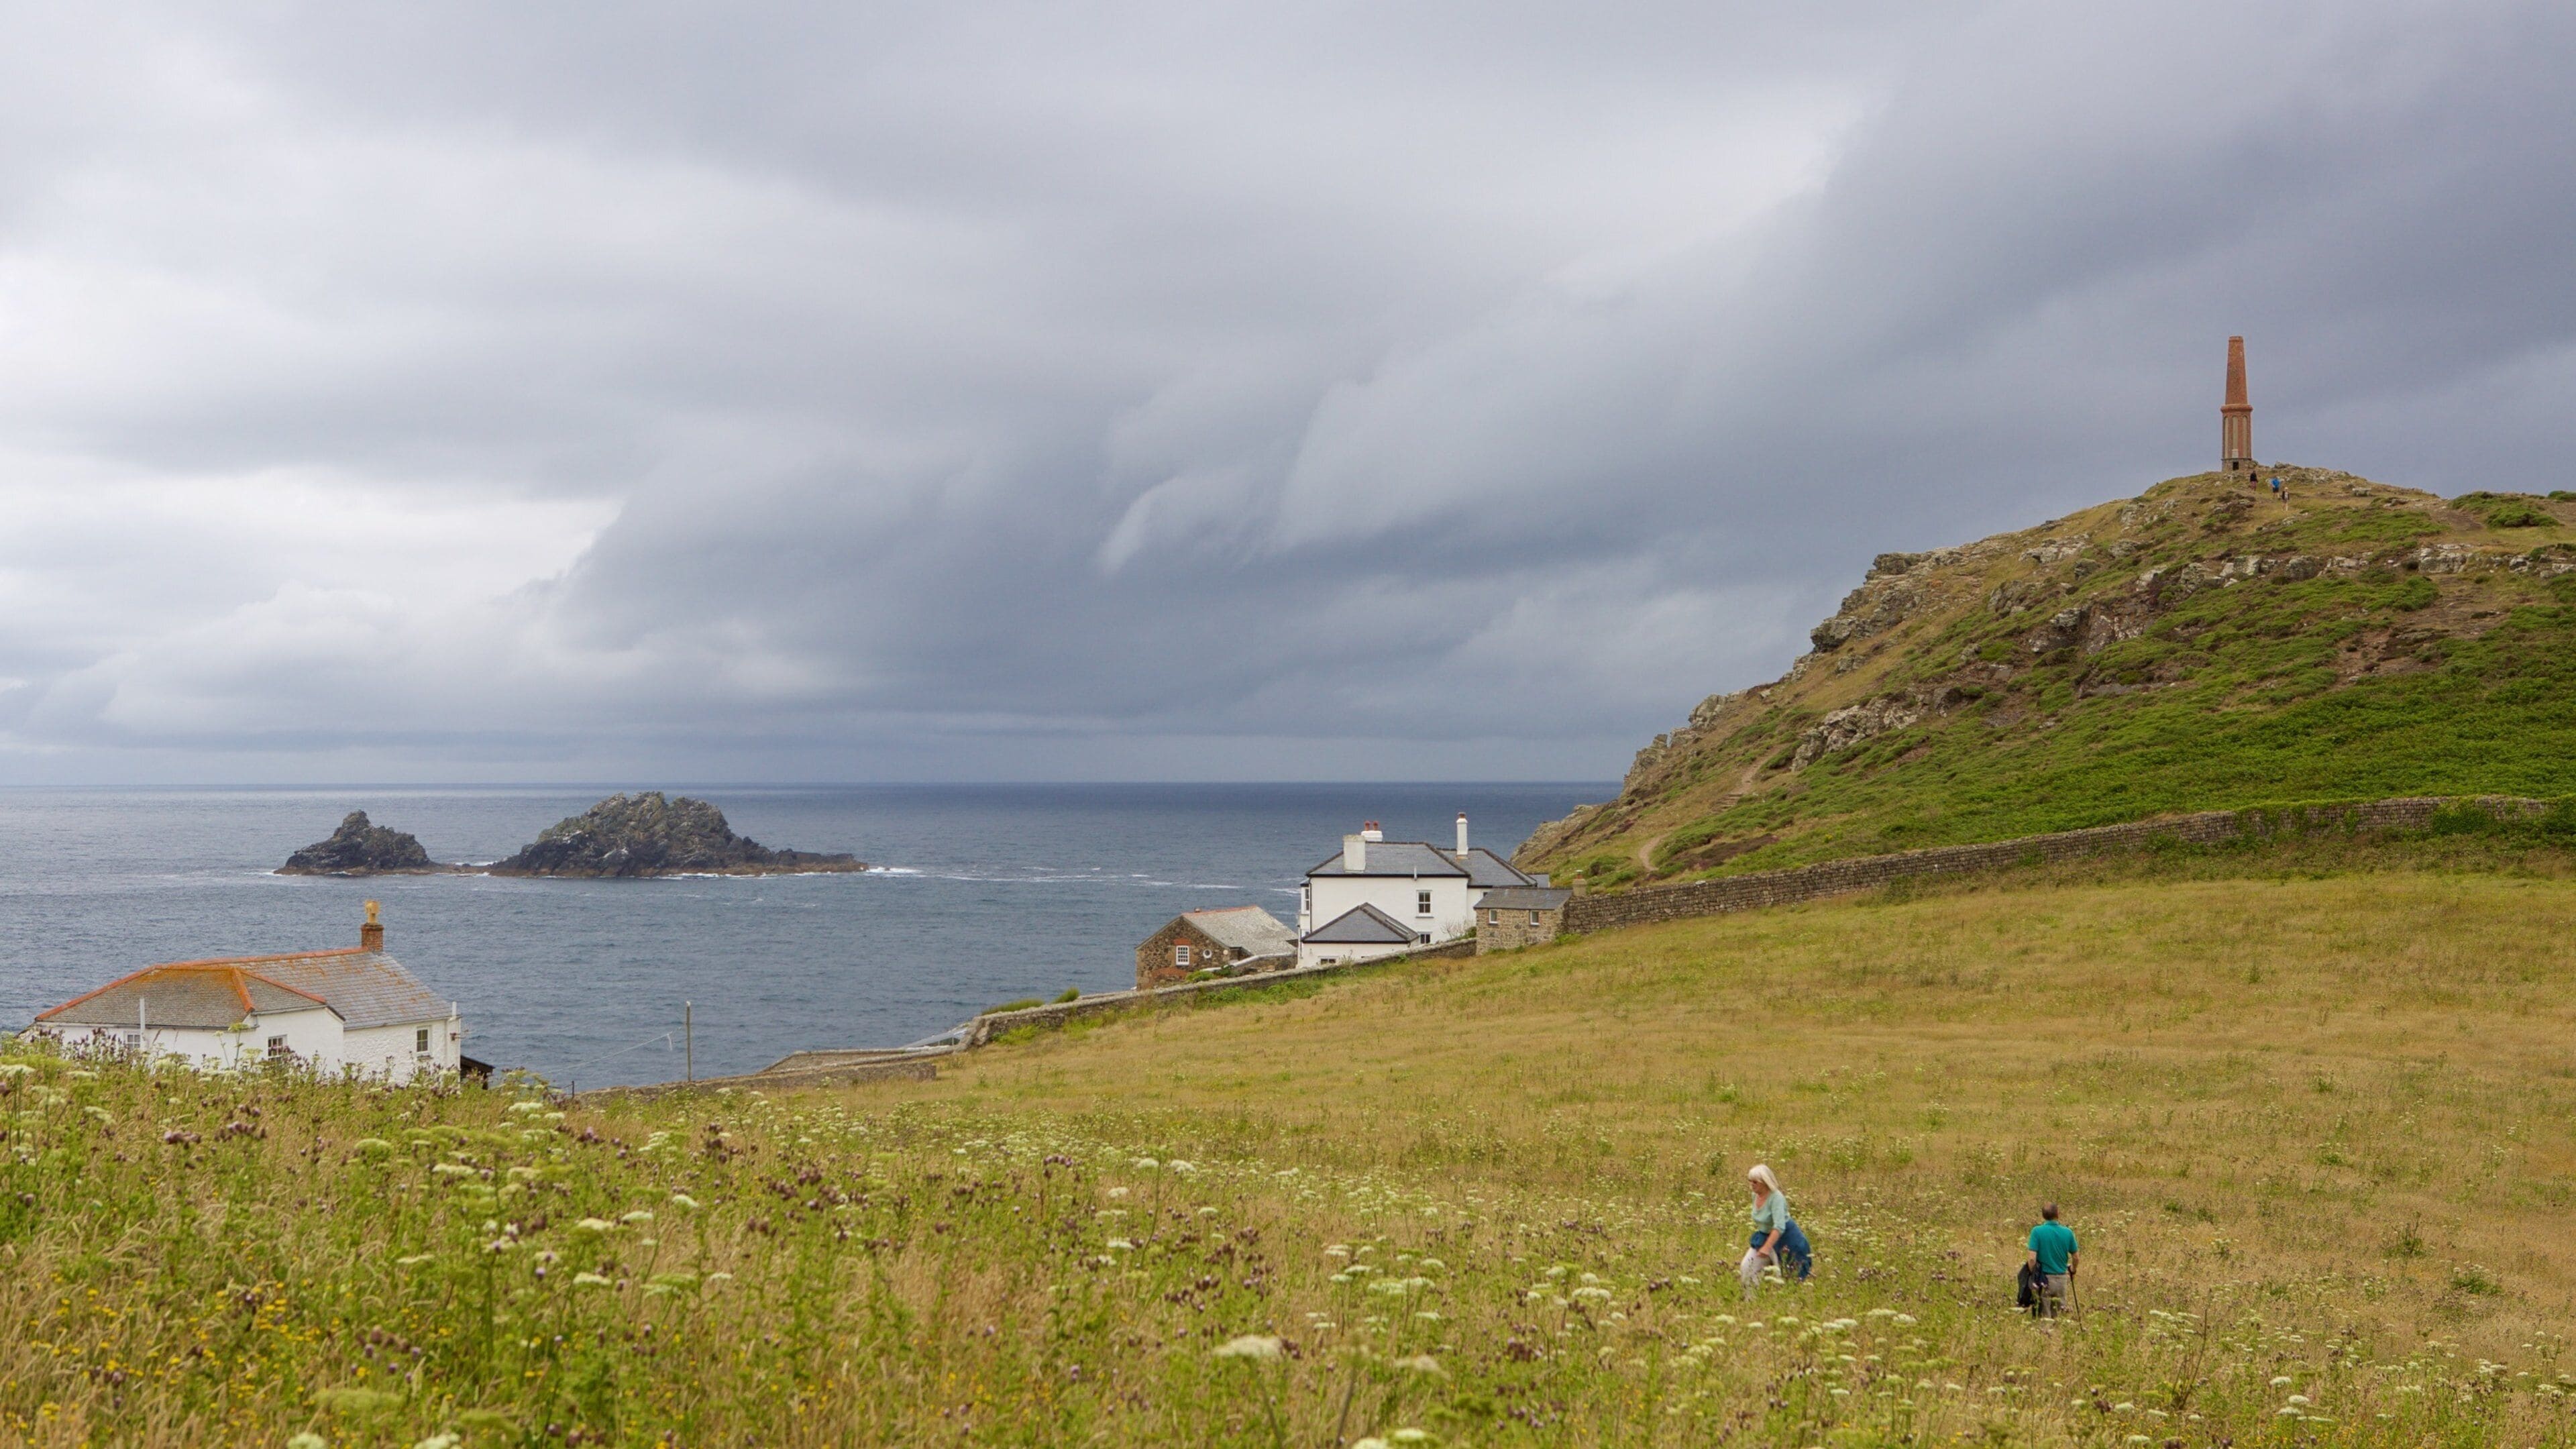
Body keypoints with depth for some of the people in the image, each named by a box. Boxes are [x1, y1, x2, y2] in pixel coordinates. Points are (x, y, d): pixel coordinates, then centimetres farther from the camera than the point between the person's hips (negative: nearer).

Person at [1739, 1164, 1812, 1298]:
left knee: (1788, 1277, 3)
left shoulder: (1776, 1198, -26)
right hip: (1764, 1236, 7)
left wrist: (1766, 1248, -44)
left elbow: (1779, 1227, -36)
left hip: (1786, 1241, -7)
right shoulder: (1755, 1196, -1)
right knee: (1746, 1267, -4)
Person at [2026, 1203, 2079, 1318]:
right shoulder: (2068, 1232, -2)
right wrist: (2073, 1271, 26)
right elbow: (2076, 1257, 6)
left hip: (2044, 1279, -3)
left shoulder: (2037, 1231, -11)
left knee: (2044, 1316, 5)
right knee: (2059, 1316, 15)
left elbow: (2032, 1258, -16)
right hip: (2062, 1278, 3)